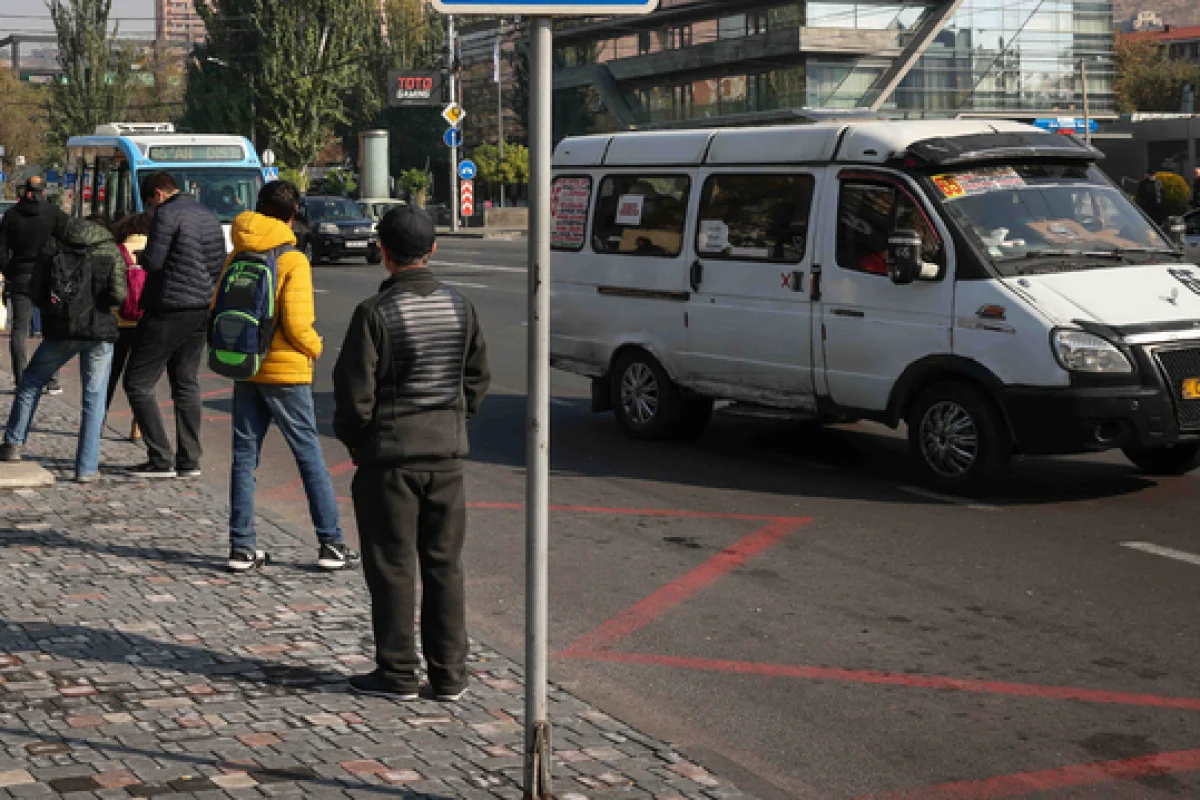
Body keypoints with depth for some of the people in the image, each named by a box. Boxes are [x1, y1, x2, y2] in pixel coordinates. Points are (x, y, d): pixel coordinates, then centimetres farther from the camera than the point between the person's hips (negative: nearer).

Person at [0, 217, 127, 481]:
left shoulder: (52, 246, 8)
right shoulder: (111, 250, 6)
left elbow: (36, 291, 4)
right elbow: (118, 293, -5)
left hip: (60, 330, 1)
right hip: (99, 330, -1)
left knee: (31, 381, 22)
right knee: (94, 397, 6)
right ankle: (86, 468, 2)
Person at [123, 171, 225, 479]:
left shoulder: (167, 214, -11)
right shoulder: (208, 216, 15)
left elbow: (153, 261, -18)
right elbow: (220, 265, 17)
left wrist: (141, 257, 3)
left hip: (170, 309, -8)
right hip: (202, 310, 8)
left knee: (138, 382, 0)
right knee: (186, 382, 15)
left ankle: (161, 460, -5)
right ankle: (189, 461, 13)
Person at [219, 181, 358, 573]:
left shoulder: (236, 257, 5)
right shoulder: (293, 261, -12)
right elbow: (296, 324, -17)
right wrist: (315, 347, 2)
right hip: (285, 371, -5)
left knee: (244, 456, 9)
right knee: (309, 455, 3)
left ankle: (242, 547, 9)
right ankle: (331, 544, 5)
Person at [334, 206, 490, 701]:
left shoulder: (375, 313, -15)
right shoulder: (460, 307, 2)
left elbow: (355, 392, -13)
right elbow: (477, 378, 11)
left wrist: (351, 438, 3)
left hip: (389, 454, -5)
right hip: (446, 453, 5)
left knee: (392, 567, 5)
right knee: (444, 564, 11)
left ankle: (398, 675, 11)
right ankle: (449, 675, 16)